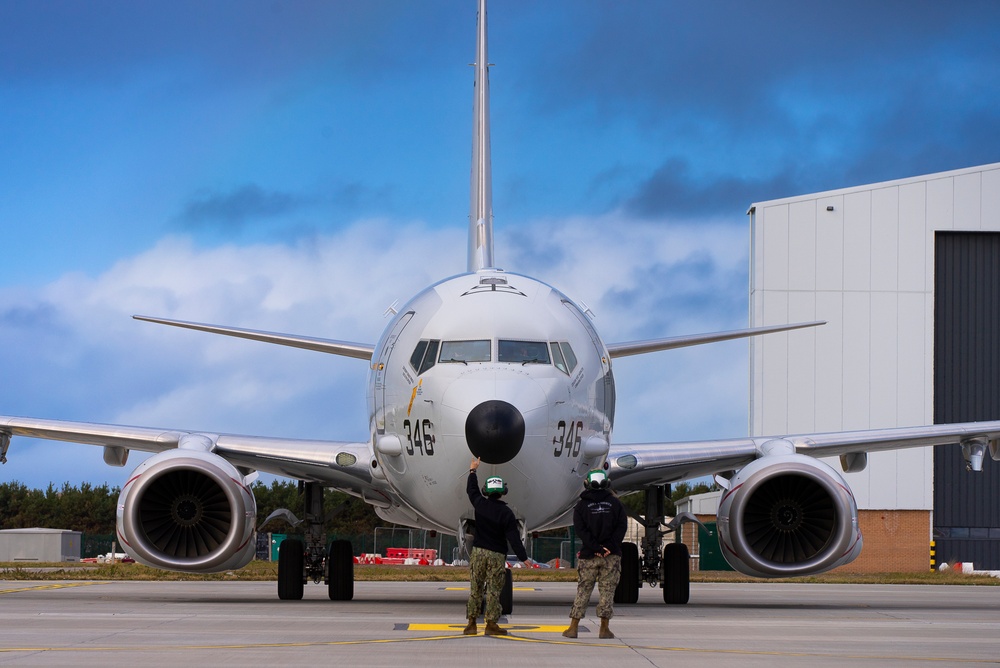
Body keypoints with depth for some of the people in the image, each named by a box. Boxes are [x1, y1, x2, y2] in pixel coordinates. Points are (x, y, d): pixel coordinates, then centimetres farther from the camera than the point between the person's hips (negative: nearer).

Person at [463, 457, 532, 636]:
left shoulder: (480, 504, 0)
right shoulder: (506, 513, -8)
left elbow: (471, 490, 22)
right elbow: (514, 537, -11)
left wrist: (473, 471, 37)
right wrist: (523, 557, -8)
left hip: (478, 552, 3)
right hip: (497, 555, -3)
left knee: (475, 589, 6)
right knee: (494, 590, 0)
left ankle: (471, 623, 6)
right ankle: (491, 624, 0)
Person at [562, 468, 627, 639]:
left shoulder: (582, 505, 3)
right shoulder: (615, 503, 5)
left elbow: (581, 530, -7)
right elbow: (621, 527, -3)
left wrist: (596, 548, -10)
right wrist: (609, 548, -8)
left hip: (589, 556, 0)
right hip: (612, 555, 0)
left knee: (583, 592, 5)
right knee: (607, 592, 4)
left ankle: (573, 627, 4)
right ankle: (604, 629, 2)